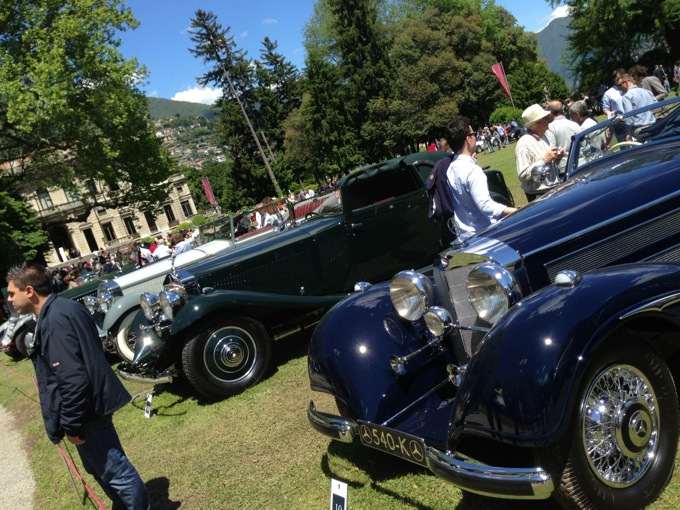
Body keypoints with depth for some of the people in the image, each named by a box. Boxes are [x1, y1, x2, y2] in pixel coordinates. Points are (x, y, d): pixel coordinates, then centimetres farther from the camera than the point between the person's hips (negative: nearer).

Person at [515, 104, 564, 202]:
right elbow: (522, 176, -24)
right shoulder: (524, 144, -17)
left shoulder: (543, 136, 10)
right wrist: (544, 160, -23)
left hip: (555, 189, 8)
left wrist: (556, 159, 0)